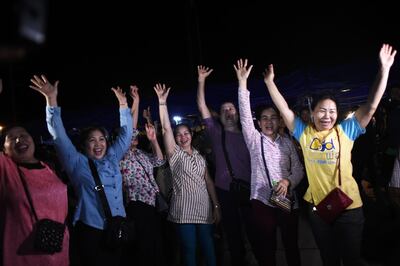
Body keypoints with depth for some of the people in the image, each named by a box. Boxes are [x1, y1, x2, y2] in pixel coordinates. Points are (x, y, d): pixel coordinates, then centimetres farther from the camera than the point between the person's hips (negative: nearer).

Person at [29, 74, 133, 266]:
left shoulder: (112, 159, 10)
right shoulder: (77, 163, -1)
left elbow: (125, 134, 16)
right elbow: (60, 136, -8)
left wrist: (123, 104, 14)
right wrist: (51, 100, -15)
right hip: (91, 231, -4)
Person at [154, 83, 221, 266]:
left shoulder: (199, 157, 15)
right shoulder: (175, 154, 3)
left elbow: (208, 182, 12)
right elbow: (166, 128, -8)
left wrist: (216, 206, 6)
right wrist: (162, 102, -13)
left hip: (204, 209, 4)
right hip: (184, 211, -4)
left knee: (209, 249, 6)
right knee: (189, 250, 0)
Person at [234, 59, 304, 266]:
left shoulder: (287, 142, 7)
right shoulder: (254, 139, 1)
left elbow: (298, 169, 6)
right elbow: (245, 114, -8)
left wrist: (288, 181, -16)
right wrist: (242, 82, -14)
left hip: (288, 200, 2)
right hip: (262, 201, -2)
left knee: (291, 246, 14)